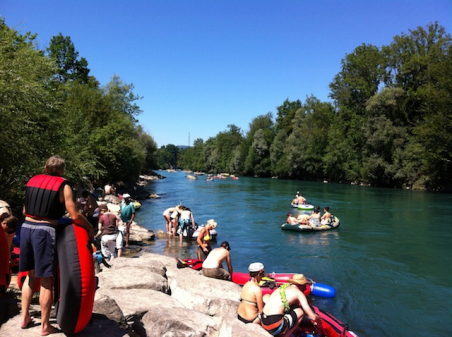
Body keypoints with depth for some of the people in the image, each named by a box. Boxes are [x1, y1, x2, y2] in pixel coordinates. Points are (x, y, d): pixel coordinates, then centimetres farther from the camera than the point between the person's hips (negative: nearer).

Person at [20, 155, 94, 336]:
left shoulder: (32, 181, 11)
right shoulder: (63, 186, -5)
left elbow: (25, 210, 18)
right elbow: (75, 216, -10)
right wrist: (90, 227, 6)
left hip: (26, 228, 6)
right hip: (44, 231, -6)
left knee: (31, 275, 22)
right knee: (46, 280, 3)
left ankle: (24, 317, 31)